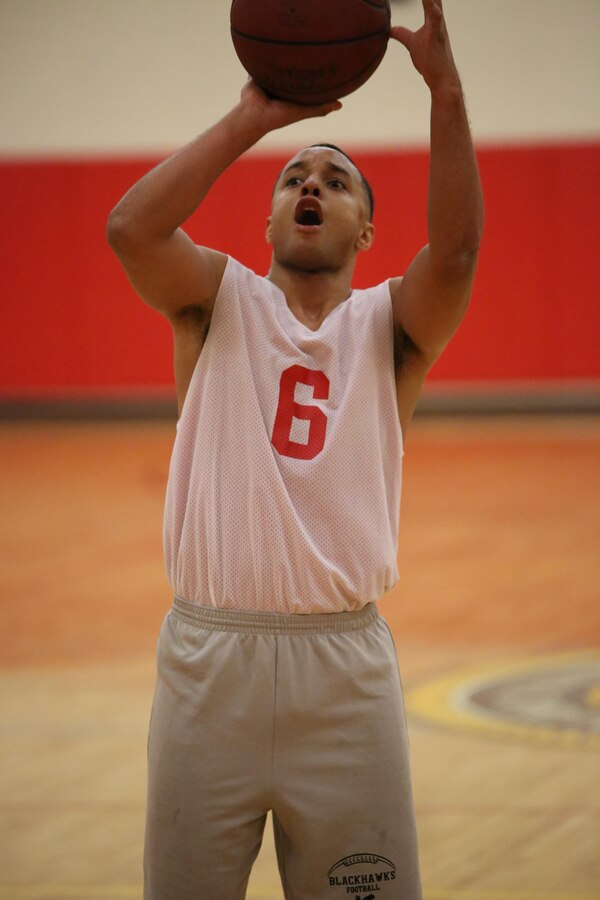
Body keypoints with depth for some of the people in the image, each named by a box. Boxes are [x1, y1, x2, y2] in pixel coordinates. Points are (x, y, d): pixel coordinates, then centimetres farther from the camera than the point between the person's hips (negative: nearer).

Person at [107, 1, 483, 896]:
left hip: (346, 662, 0)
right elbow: (131, 229, -12)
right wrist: (251, 119, -10)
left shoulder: (387, 325, 8)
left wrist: (446, 91, -23)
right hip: (208, 654, 0)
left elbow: (455, 249, -13)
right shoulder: (221, 301, 8)